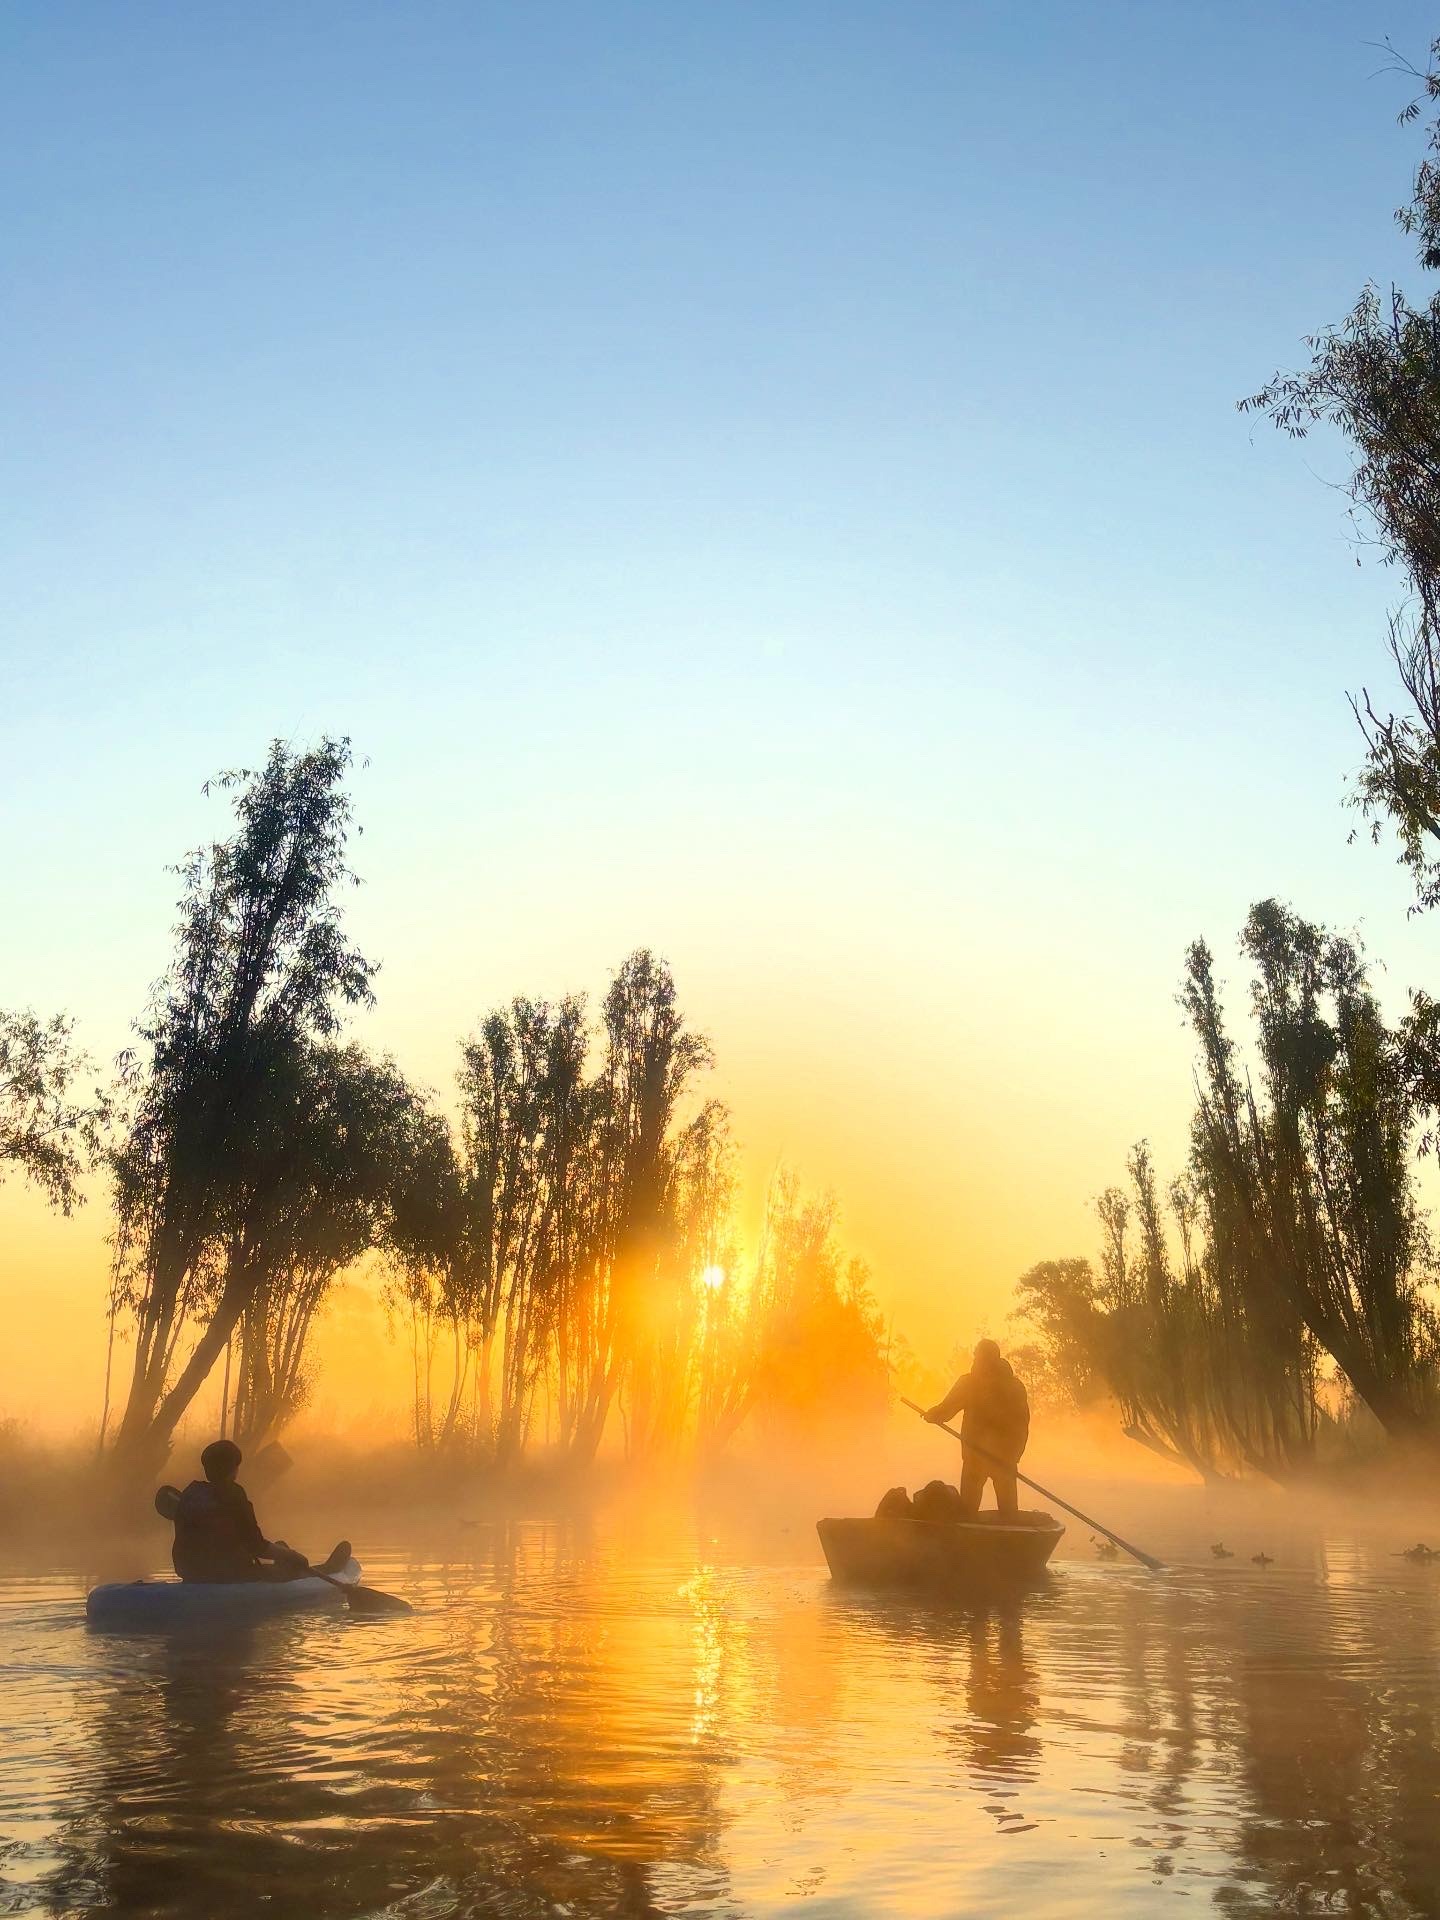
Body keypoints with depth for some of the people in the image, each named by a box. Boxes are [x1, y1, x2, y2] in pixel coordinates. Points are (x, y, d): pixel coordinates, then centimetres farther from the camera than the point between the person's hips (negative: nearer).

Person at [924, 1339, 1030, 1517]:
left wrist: (930, 1415, 14)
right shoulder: (1015, 1385, 6)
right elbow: (1023, 1424, 7)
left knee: (967, 1509, 2)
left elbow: (945, 1410, -5)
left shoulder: (968, 1382, -5)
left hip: (976, 1455, -3)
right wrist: (1015, 1454, 13)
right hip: (1006, 1457, 3)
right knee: (1008, 1509, 9)